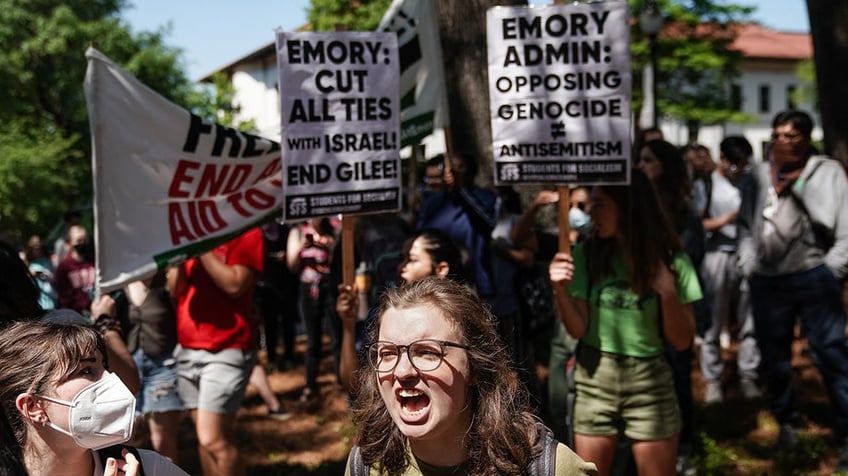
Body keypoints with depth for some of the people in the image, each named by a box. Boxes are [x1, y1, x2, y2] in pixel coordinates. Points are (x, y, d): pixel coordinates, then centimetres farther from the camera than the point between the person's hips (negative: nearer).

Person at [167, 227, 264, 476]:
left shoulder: (246, 234, -5)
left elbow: (234, 285, -17)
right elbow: (175, 290, 8)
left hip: (227, 351, -7)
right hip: (188, 348, 7)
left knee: (213, 439, -13)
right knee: (205, 437, 9)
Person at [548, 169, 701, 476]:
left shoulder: (671, 260, -6)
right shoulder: (587, 254, -3)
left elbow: (682, 342, -5)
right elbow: (578, 330, -6)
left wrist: (668, 292, -20)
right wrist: (560, 291, -22)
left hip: (649, 382, -1)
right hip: (594, 380, 1)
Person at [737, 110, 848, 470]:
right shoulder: (759, 174, 9)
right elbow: (746, 224, 14)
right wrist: (748, 266, 6)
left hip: (814, 277, -4)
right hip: (766, 280, 4)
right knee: (773, 357, 13)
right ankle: (786, 423, 29)